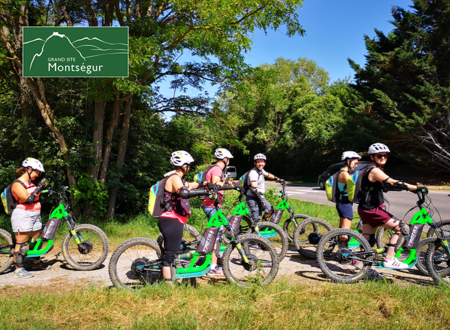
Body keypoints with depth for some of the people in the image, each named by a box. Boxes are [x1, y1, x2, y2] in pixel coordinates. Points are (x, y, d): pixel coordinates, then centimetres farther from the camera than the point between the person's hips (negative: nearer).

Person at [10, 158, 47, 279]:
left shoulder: (31, 183, 13)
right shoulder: (17, 184, -13)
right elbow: (28, 199, -23)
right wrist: (39, 188, -19)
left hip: (35, 215, 9)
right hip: (22, 216, -9)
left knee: (36, 240, 16)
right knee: (21, 243, -5)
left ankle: (37, 262, 32)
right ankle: (19, 269, 1)